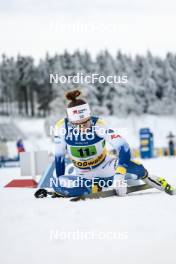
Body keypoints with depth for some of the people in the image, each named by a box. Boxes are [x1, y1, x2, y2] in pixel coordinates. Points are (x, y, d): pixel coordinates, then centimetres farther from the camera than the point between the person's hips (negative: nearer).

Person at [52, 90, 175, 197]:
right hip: (84, 177, -1)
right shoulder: (62, 127, -19)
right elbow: (59, 156, -7)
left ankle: (148, 178, 11)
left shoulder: (98, 124, -23)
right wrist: (59, 182, -3)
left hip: (106, 168, 1)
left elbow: (122, 146, -31)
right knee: (58, 185, -28)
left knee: (130, 165, -22)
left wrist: (119, 173, -44)